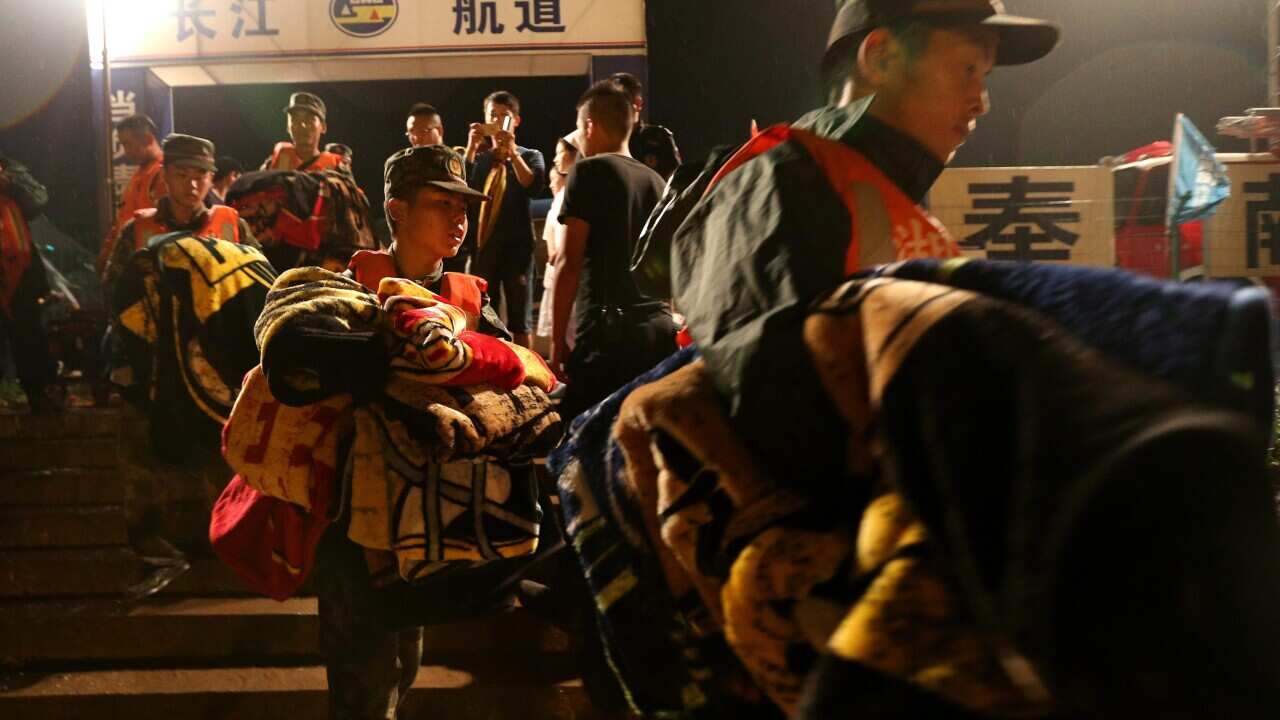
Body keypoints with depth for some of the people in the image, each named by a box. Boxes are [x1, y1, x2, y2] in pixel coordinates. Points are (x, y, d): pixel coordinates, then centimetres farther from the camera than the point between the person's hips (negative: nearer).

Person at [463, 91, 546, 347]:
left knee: (518, 319, 4)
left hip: (516, 245, -2)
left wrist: (512, 151, -25)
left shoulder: (530, 156, 6)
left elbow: (533, 187, -16)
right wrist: (471, 147, -19)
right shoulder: (477, 157, 11)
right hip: (482, 246, 2)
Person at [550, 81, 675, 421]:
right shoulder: (656, 181, 16)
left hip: (607, 332, -6)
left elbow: (569, 262, -7)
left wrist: (557, 339, -3)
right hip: (659, 329, 6)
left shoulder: (589, 171, -1)